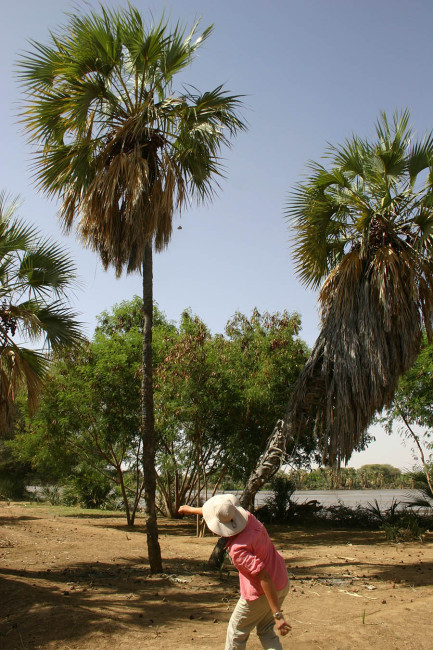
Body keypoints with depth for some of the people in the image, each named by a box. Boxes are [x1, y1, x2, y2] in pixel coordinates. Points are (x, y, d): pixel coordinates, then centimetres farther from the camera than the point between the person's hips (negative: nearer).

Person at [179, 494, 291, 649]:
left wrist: (277, 614, -29)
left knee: (236, 632, 16)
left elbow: (264, 577, -32)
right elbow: (219, 513, 13)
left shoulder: (237, 549, -28)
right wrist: (192, 509, 29)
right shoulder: (247, 517, -6)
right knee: (266, 631, 23)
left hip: (260, 594, -8)